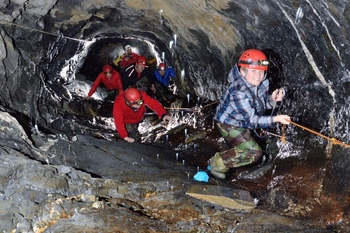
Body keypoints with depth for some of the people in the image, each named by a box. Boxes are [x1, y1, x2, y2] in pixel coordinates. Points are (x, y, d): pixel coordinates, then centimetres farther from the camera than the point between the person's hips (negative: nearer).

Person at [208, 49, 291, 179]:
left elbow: (262, 105, 2)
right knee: (254, 152, -18)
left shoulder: (262, 83, -13)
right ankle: (217, 164, -5)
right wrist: (276, 119, -44)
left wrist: (272, 99, -19)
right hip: (229, 123, -8)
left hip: (241, 122, 9)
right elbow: (252, 120, -35)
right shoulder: (239, 91, -36)